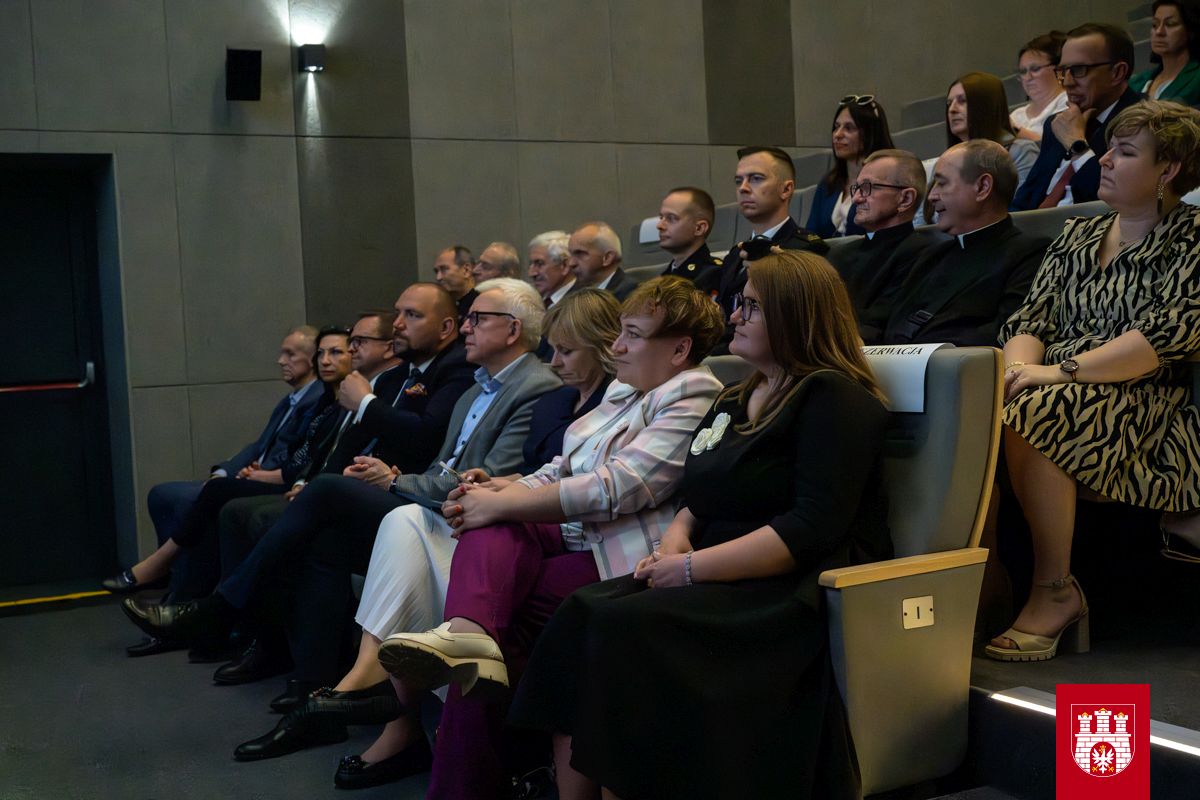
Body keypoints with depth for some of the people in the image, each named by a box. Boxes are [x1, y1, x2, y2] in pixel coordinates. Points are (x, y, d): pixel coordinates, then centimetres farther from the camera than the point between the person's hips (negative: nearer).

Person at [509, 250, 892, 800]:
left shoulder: (836, 399, -7)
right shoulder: (735, 401, 20)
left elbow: (813, 528, -18)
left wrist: (694, 566, -19)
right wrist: (675, 538, 1)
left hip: (792, 593, -8)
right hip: (722, 582, 8)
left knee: (625, 628, -28)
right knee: (581, 614, -16)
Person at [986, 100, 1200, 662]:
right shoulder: (1079, 233, 21)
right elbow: (1031, 319, 12)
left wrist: (1061, 371, -21)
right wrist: (1017, 370, -11)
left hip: (1149, 409, -5)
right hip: (1056, 394, 5)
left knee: (1029, 417, -34)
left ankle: (1055, 592, -21)